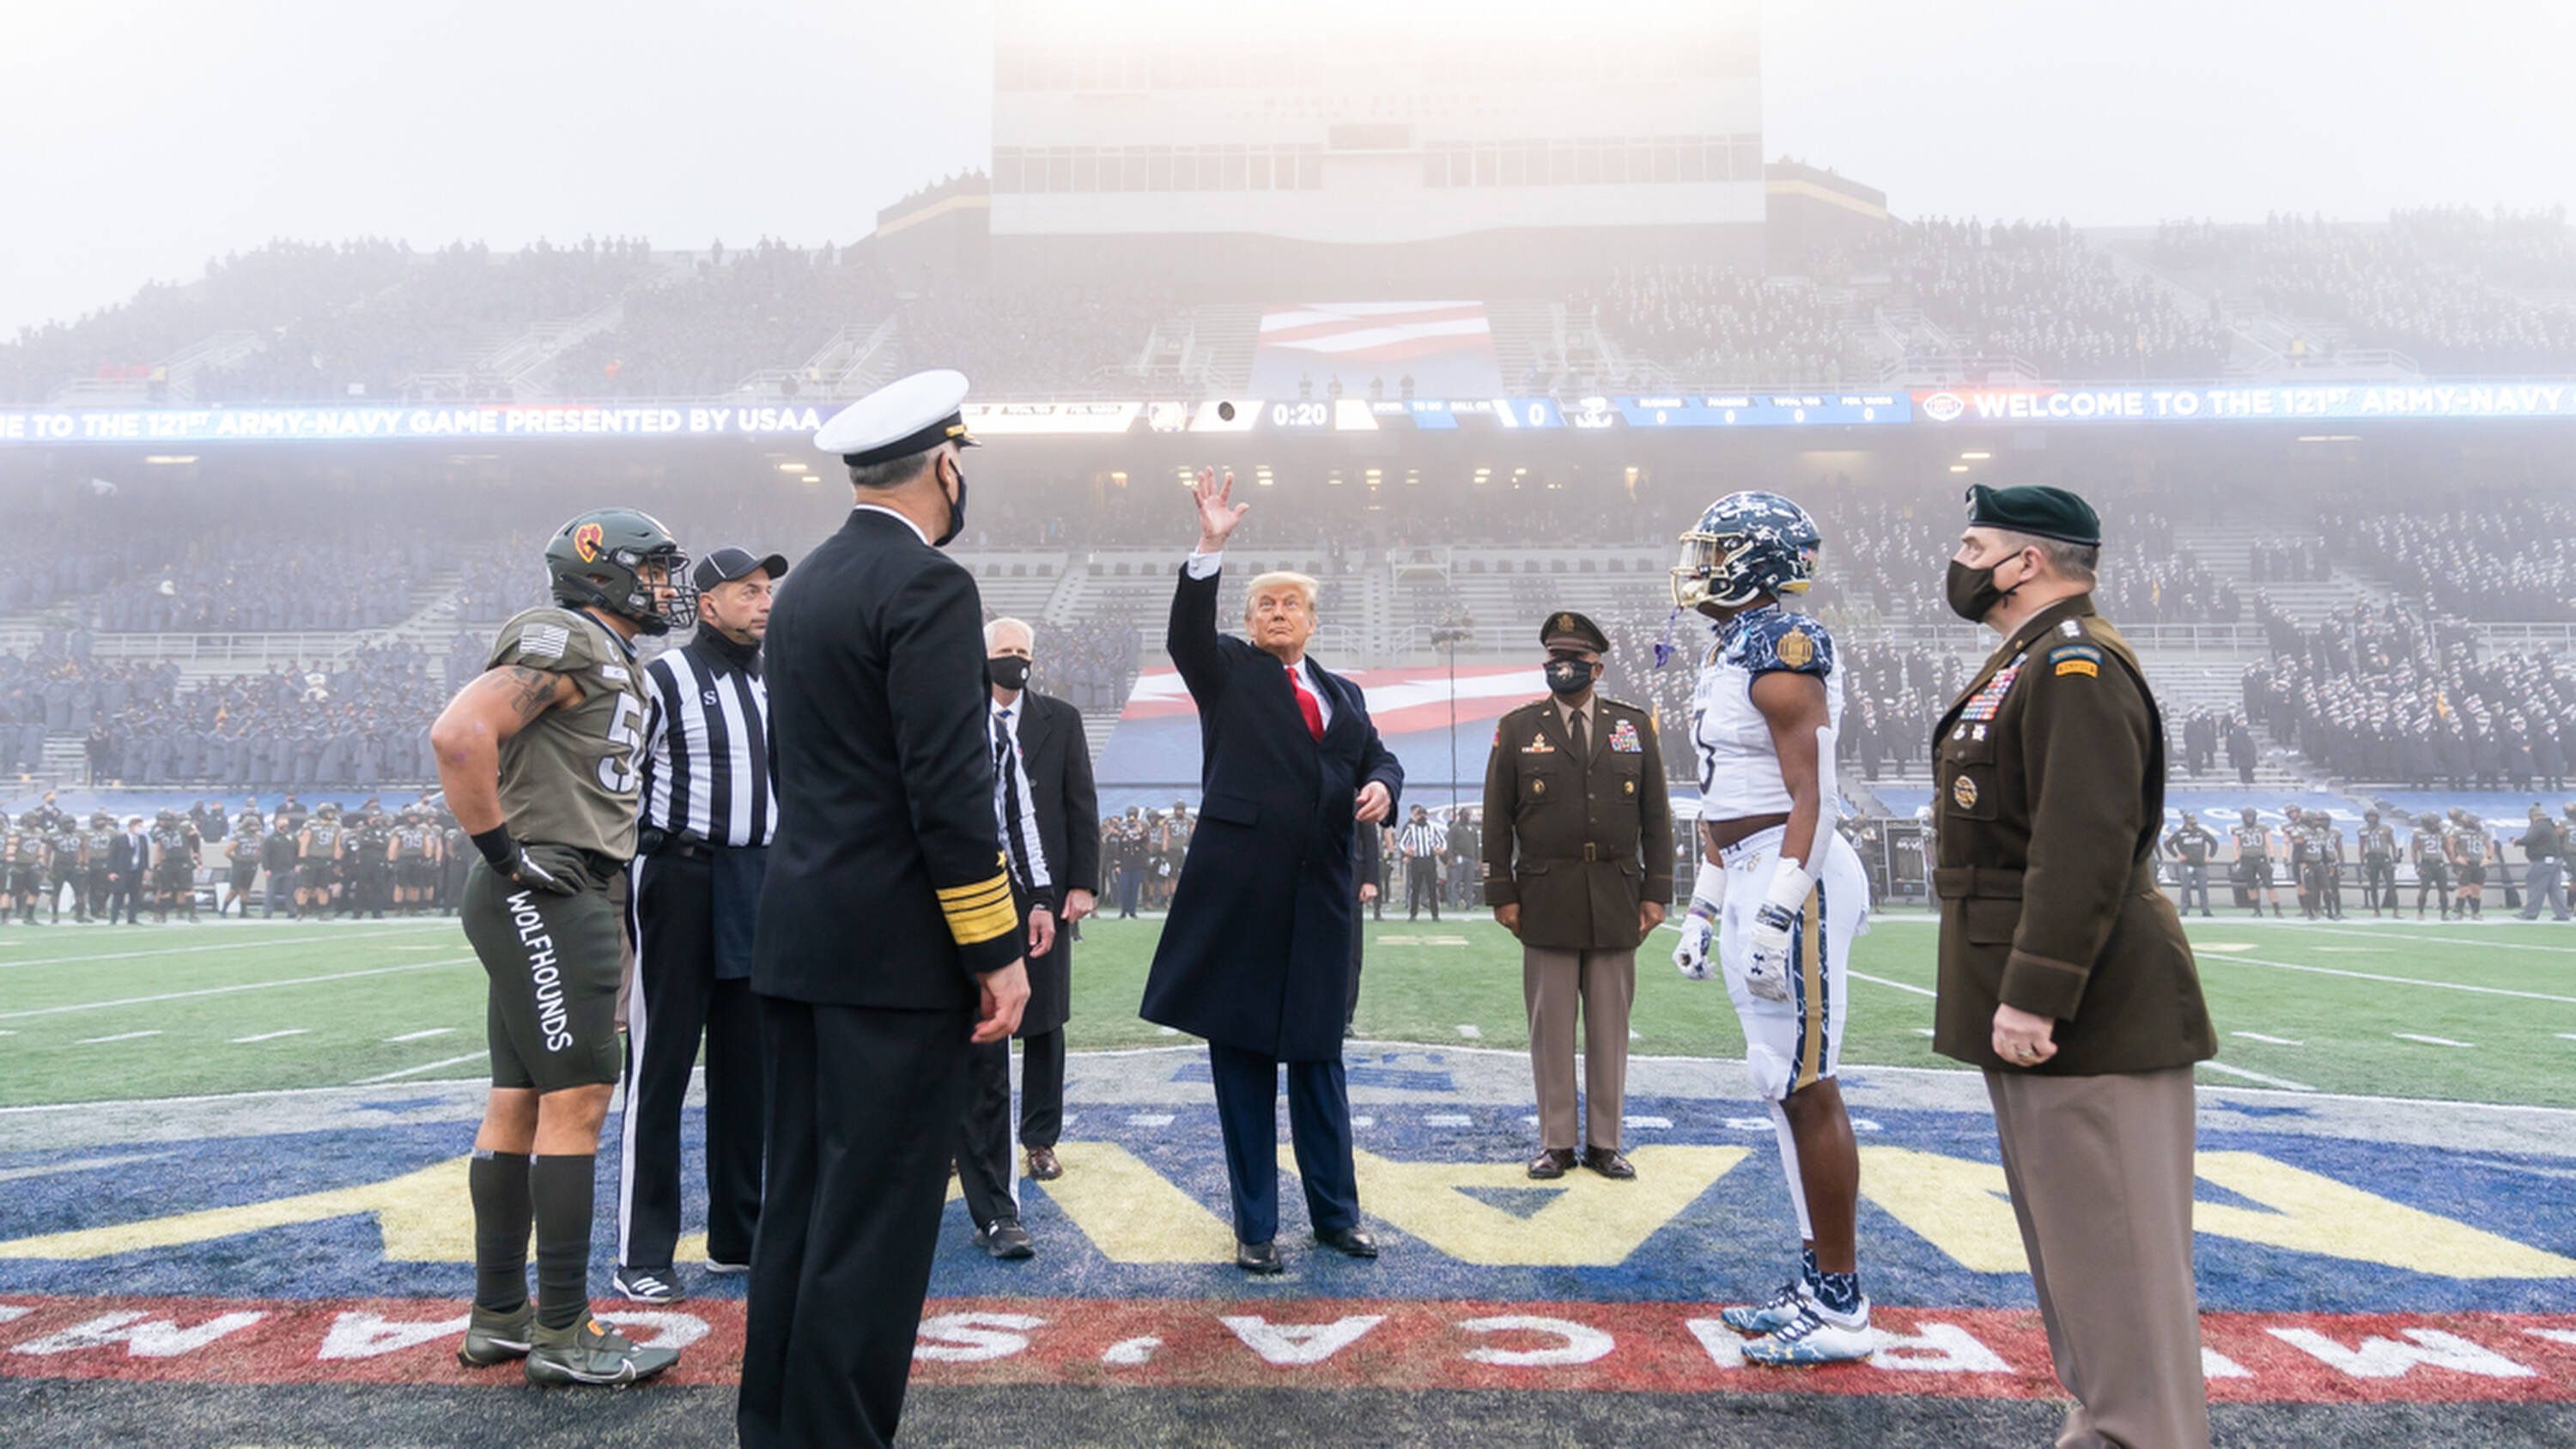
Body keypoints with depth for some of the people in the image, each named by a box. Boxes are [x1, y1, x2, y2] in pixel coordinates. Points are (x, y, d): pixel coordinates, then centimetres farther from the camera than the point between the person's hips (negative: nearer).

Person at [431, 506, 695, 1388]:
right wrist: (506, 856, -19)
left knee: (519, 1103, 13)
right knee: (577, 1099, -7)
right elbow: (458, 733, -25)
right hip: (547, 896, -10)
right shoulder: (569, 643, -12)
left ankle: (499, 1317, 22)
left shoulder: (612, 661, 20)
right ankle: (562, 1333, 1)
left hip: (560, 901, 10)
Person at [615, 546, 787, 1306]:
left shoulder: (775, 688, 14)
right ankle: (642, 1254, 8)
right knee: (661, 1066, -1)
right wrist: (621, 888, -10)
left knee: (747, 1065, 12)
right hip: (679, 880, -6)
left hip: (760, 885, 7)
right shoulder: (662, 679, -6)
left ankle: (737, 1235, 24)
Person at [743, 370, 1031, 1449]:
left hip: (796, 939, 9)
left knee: (798, 1203, 16)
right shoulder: (928, 587, -13)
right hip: (896, 951, -9)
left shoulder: (803, 588, 15)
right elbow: (950, 790, -19)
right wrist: (997, 952, -15)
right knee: (875, 1222, -1)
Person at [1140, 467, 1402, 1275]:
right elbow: (1186, 634, -13)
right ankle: (1255, 1228, 14)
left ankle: (1335, 1214, 23)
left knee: (1319, 1056, 11)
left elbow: (1378, 756, 14)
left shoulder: (1342, 694, 18)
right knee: (1242, 1058, 4)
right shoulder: (1226, 672, 6)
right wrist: (1211, 550, -26)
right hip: (1239, 889, -3)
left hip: (1320, 893, 4)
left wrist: (1380, 786, -10)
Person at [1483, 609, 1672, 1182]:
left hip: (1617, 899, 1)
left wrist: (1656, 891, 2)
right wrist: (1501, 893, -2)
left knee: (1611, 1026, 6)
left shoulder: (1635, 725, 9)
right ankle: (1556, 1143, 11)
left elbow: (1656, 816, 8)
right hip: (1546, 899, -1)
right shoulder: (1517, 728, 6)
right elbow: (1496, 819, 4)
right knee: (1551, 1026, 2)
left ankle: (1604, 1143, 15)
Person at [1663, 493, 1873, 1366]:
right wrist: (1704, 908, 22)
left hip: (1792, 878, -10)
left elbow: (1812, 796, -18)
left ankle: (1841, 1309, 7)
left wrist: (1777, 912, -23)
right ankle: (1819, 1283, 24)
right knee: (1792, 1087, 13)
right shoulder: (1729, 654, 17)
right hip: (1748, 876, 10)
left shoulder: (1782, 650, -12)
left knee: (1804, 1088, -4)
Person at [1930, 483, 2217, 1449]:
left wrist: (2035, 996, -26)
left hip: (2092, 1016, -11)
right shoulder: (2026, 664, 17)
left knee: (2113, 1248, -2)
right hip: (2027, 1006, 11)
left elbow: (2085, 847, -25)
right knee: (2069, 1240, 19)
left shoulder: (2077, 666, -17)